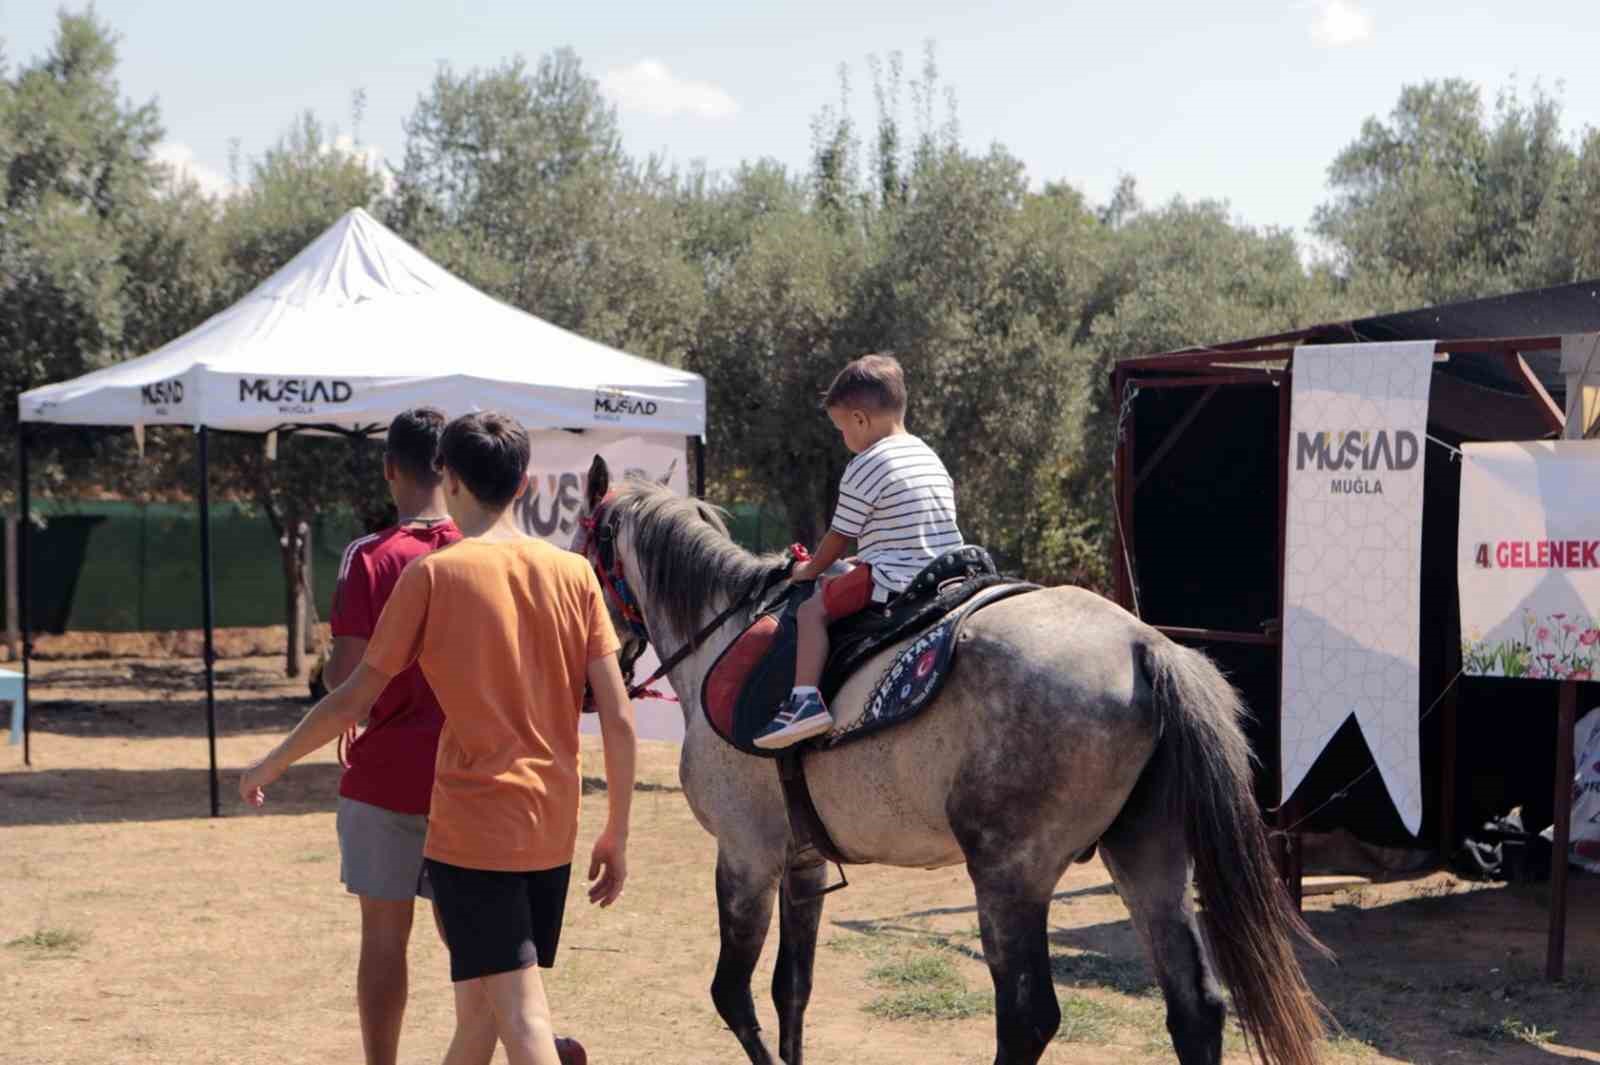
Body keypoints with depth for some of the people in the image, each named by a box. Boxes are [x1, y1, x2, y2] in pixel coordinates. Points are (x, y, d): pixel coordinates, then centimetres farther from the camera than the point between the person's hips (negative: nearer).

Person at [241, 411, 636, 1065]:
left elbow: (354, 699, -3)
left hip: (472, 832, -5)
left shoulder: (433, 575, -7)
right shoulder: (575, 574, 3)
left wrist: (271, 766, 12)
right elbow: (619, 721, 0)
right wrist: (616, 837, 9)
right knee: (477, 1004, 20)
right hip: (552, 836, 5)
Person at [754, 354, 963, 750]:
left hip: (894, 579, -9)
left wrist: (811, 570, 17)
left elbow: (840, 537, -2)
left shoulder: (864, 468, -8)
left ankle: (805, 699, -19)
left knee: (812, 610, -4)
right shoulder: (930, 457, 17)